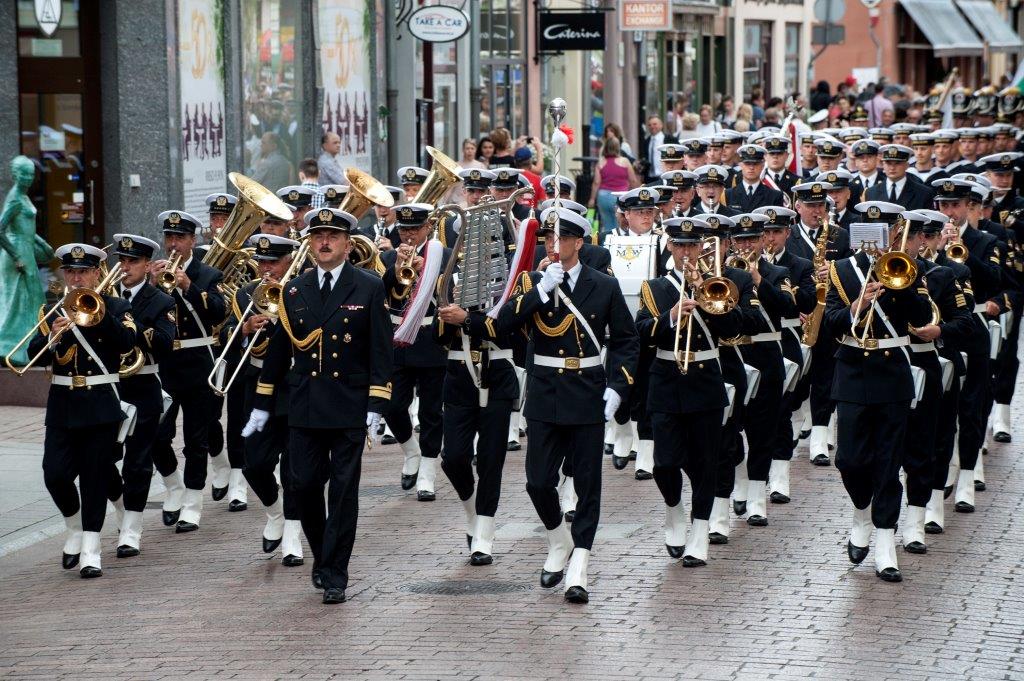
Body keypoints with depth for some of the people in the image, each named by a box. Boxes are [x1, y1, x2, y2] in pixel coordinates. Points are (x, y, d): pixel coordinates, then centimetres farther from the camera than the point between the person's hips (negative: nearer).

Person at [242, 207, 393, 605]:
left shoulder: (369, 288, 0)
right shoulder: (294, 291, 9)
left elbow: (381, 351, -3)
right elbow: (278, 350, 13)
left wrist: (376, 407, -10)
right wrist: (261, 406, 12)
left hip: (350, 407, -3)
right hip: (304, 407, 3)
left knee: (343, 491, -2)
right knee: (304, 486, 2)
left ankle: (334, 574, 4)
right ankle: (322, 554, 24)